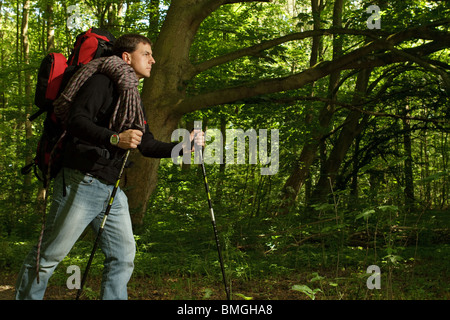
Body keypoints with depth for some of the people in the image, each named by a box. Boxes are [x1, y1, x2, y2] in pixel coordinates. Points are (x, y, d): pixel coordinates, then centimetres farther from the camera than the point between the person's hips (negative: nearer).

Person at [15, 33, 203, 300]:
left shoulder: (134, 98, 21)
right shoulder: (103, 80, -5)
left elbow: (146, 145, 21)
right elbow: (76, 121, -19)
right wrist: (114, 139, -33)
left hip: (112, 189, 8)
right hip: (81, 184, -8)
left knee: (123, 258, 5)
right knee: (50, 255, -2)